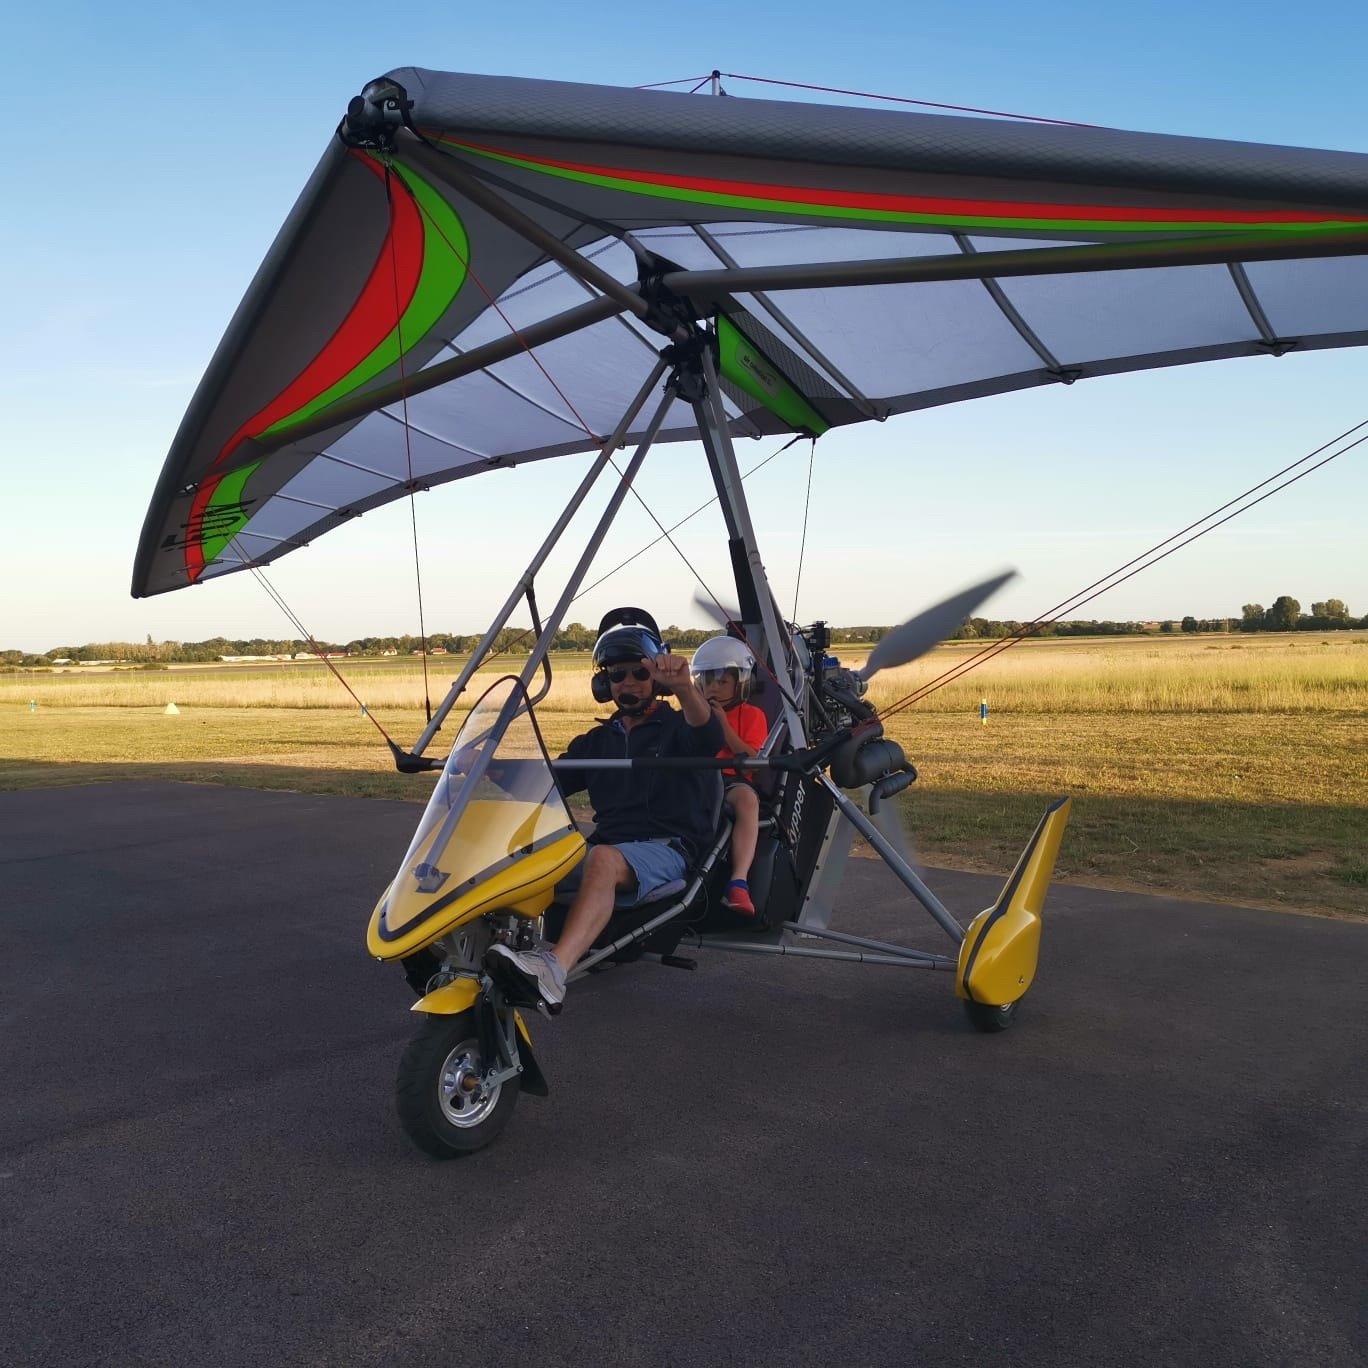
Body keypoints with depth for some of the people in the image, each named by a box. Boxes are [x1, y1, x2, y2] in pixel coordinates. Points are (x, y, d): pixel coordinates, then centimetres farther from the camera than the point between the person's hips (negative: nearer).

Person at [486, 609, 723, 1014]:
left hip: (668, 847, -6)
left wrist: (684, 687, -38)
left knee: (602, 860, -38)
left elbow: (708, 736, -17)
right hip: (608, 844, 6)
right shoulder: (596, 741, 26)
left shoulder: (677, 727, 9)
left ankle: (554, 968, -58)